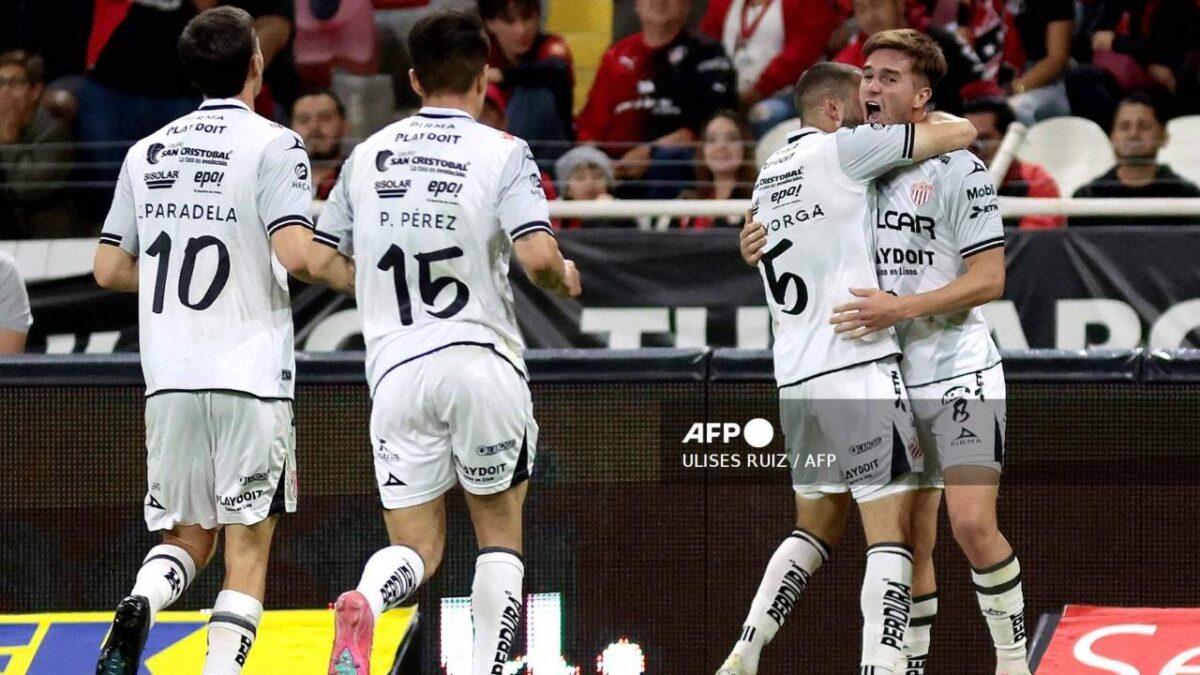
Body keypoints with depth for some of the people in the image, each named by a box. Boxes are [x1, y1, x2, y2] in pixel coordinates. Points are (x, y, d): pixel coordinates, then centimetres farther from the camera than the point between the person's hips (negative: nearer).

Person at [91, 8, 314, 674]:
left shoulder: (147, 152, 10)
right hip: (250, 371, -4)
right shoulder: (273, 146, -6)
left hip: (168, 376, 4)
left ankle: (140, 605, -16)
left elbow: (109, 269, 12)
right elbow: (295, 254, -17)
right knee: (248, 544, 3)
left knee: (187, 536, 14)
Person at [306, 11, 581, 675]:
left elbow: (321, 260, 14)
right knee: (499, 531, 16)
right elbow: (537, 255, -15)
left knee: (415, 549, 7)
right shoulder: (502, 153, -4)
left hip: (396, 370, 3)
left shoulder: (368, 154, 9)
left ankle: (364, 604, -26)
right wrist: (564, 277, 7)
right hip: (482, 362, -3)